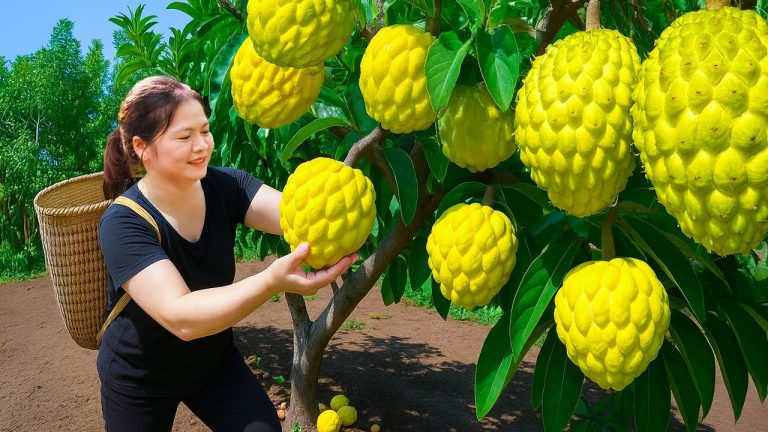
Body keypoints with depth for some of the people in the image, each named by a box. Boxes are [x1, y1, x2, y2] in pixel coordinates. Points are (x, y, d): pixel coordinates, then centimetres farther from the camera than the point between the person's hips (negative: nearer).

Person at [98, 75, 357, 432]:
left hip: (215, 360, 3)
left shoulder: (224, 186, -17)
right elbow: (181, 318, -41)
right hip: (139, 381, -3)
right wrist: (271, 282, -56)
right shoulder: (123, 224, -29)